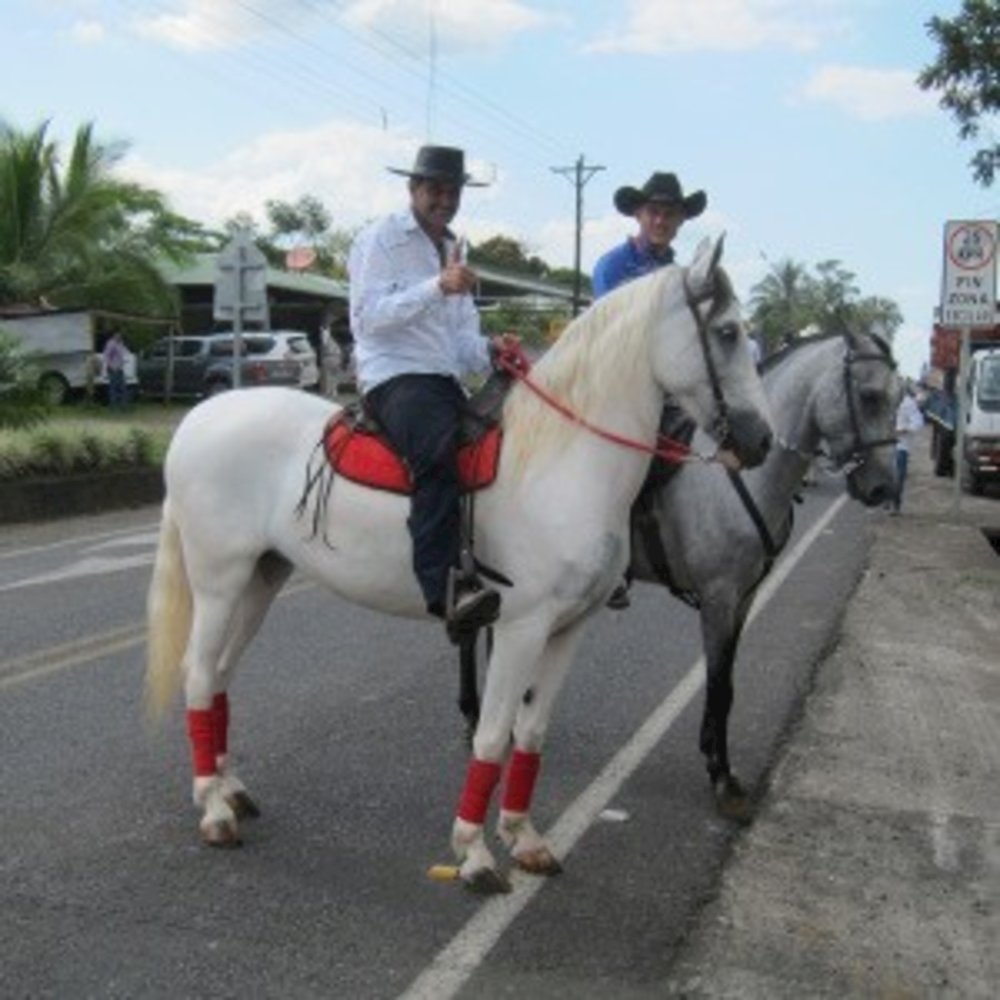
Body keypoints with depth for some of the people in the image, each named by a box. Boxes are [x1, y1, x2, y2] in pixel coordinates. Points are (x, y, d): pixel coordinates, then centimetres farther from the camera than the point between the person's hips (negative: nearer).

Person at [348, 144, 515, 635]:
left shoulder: (454, 251, 25)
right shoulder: (380, 239, 3)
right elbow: (367, 317, -11)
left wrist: (491, 350, -1)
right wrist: (437, 287, -20)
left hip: (446, 381, 9)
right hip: (394, 376, -8)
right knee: (438, 450, -36)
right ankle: (443, 588, -48)